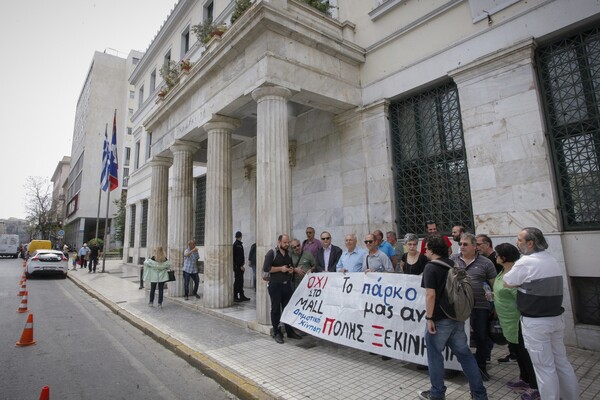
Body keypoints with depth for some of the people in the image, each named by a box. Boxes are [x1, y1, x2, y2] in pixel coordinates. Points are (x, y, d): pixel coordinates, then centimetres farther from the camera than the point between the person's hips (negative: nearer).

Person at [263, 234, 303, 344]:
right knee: (276, 309, 4)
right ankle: (276, 333, 16)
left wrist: (291, 270, 4)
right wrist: (280, 268, -16)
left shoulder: (288, 254, 13)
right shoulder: (272, 253, -7)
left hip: (287, 285, 6)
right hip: (275, 285, -6)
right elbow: (266, 268, -15)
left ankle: (290, 331, 23)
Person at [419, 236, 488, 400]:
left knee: (435, 355, 8)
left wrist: (429, 318, -15)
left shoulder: (430, 267, -16)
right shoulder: (453, 264, 8)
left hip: (440, 319, -7)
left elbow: (431, 295, -22)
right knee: (464, 354, 16)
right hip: (457, 317, 7)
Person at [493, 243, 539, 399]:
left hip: (516, 322, -10)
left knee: (525, 353, 5)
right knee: (517, 351, 23)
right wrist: (493, 295, 9)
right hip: (508, 322, 10)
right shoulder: (503, 271, 5)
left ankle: (535, 387, 21)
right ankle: (524, 379, 39)